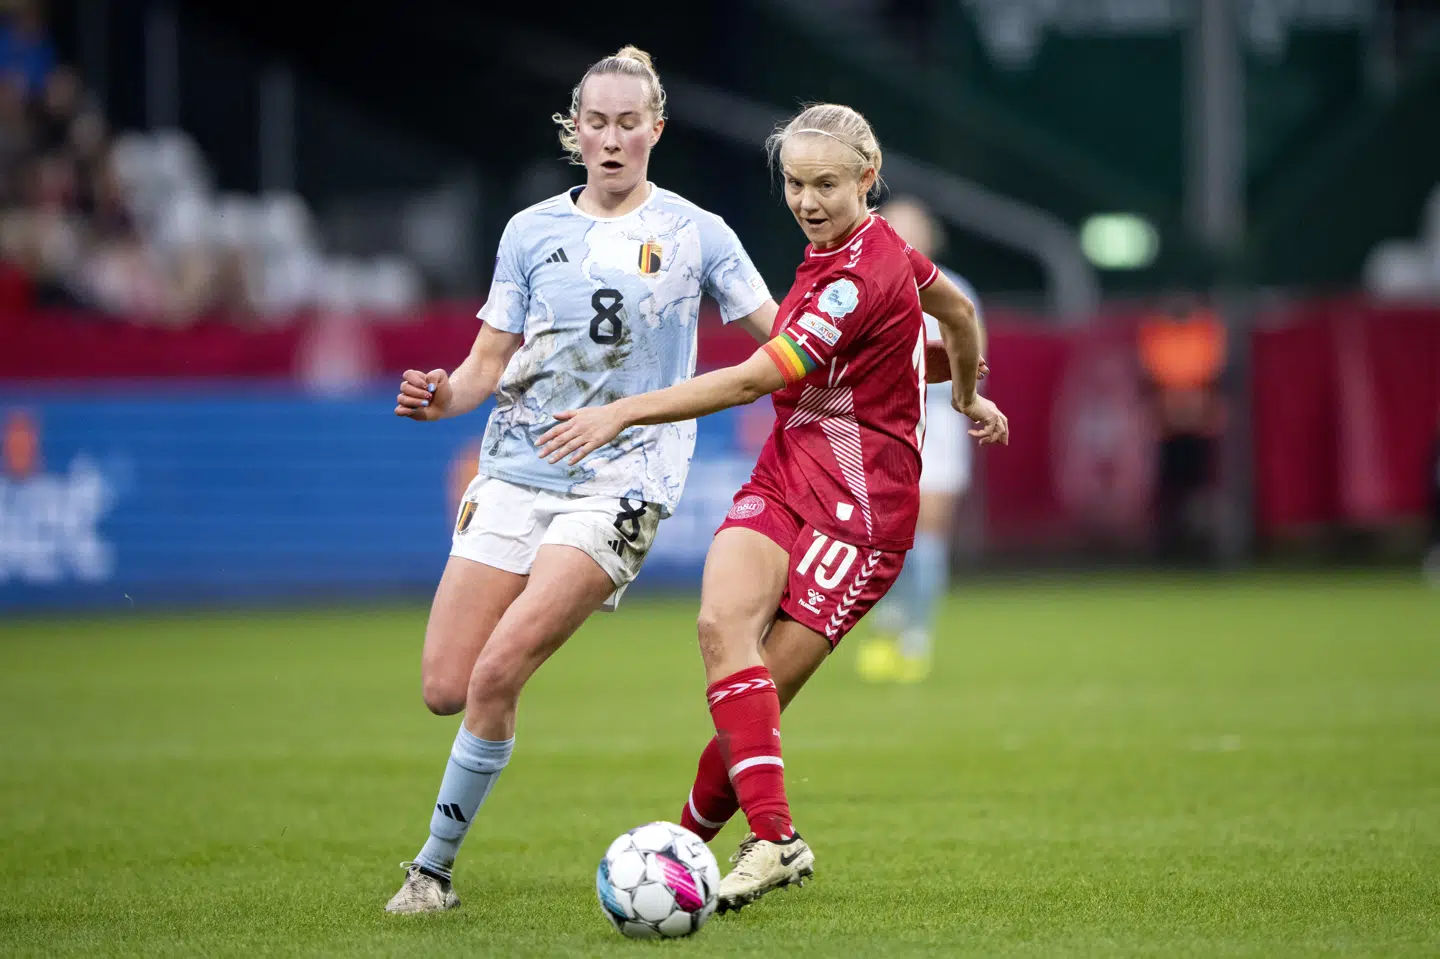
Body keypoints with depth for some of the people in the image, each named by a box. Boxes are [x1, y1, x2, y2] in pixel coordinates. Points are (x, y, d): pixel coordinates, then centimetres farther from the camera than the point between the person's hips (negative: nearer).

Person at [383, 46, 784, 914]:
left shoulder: (696, 234, 2)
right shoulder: (532, 231, 9)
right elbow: (490, 365, 11)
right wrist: (443, 397, -10)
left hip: (621, 486, -4)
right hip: (517, 474, 4)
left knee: (496, 673, -19)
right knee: (446, 689, -6)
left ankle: (435, 866, -4)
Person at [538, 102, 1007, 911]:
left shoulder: (860, 279, -20)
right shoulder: (861, 245, 9)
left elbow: (753, 380, -24)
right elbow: (959, 311, 26)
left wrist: (624, 413, -25)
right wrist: (968, 395, 44)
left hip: (861, 506, -8)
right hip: (784, 479, 8)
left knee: (766, 685, -12)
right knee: (722, 623, -17)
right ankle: (773, 837, -18)